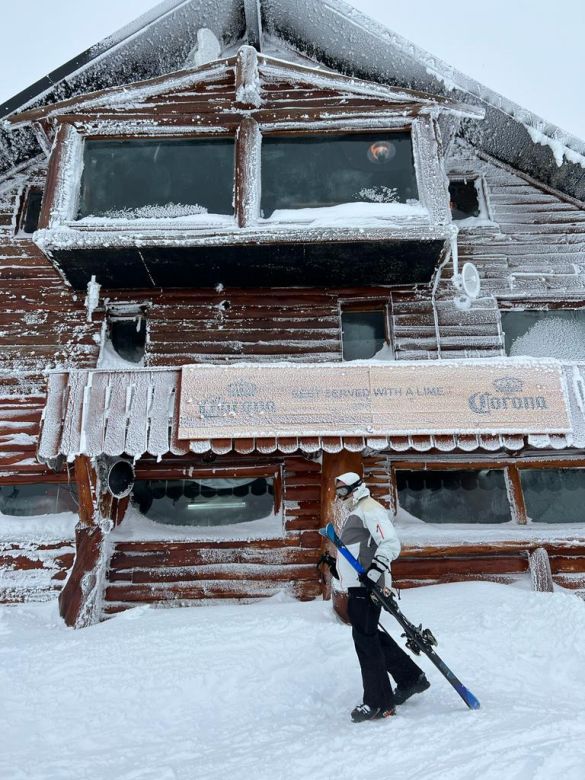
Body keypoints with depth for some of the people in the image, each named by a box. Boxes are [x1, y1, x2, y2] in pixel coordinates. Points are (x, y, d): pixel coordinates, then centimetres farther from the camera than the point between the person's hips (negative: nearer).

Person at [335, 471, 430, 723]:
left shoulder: (370, 509, -9)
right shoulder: (356, 512, 21)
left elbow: (391, 543, -20)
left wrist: (374, 570, -31)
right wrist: (335, 563, 26)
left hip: (366, 585, -10)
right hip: (358, 585, 10)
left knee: (365, 637, -7)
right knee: (371, 635, 16)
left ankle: (379, 703, 2)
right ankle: (411, 678, 29)